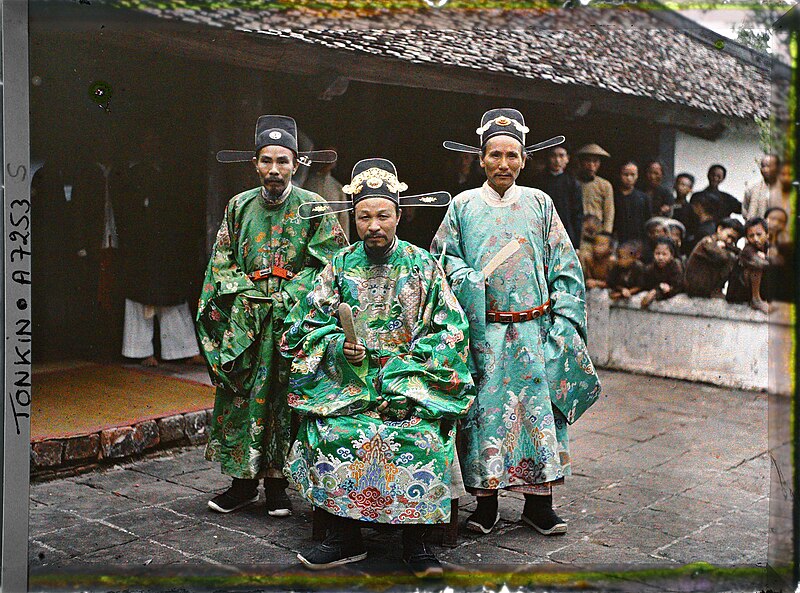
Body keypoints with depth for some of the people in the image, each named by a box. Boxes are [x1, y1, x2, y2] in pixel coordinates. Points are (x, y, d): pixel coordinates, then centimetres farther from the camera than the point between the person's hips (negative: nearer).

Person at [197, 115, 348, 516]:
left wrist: (286, 297, -11)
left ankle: (278, 483, 13)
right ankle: (244, 481, 15)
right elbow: (222, 261, 11)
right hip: (244, 320, 3)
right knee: (239, 396, 3)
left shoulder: (312, 207, 1)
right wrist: (246, 292, -4)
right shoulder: (239, 206, 9)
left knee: (283, 397, 1)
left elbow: (327, 264, -3)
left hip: (293, 318, -2)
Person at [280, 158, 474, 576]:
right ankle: (345, 537, -12)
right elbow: (311, 324, 10)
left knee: (422, 433, -30)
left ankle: (415, 541, -16)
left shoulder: (422, 266, 6)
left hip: (412, 376, -1)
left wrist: (405, 366, -10)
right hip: (348, 377, 2)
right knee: (332, 429, -27)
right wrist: (340, 346, -11)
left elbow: (450, 329, 2)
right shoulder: (340, 266, 10)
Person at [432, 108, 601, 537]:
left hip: (534, 329, 1)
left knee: (539, 409, 1)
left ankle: (539, 502, 12)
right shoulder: (463, 205, 8)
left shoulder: (539, 204, 9)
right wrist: (465, 279, -9)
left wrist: (563, 322, 0)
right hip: (483, 332, -1)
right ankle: (486, 502, 12)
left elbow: (565, 267, 9)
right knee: (485, 410, 0)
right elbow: (442, 258, 12)